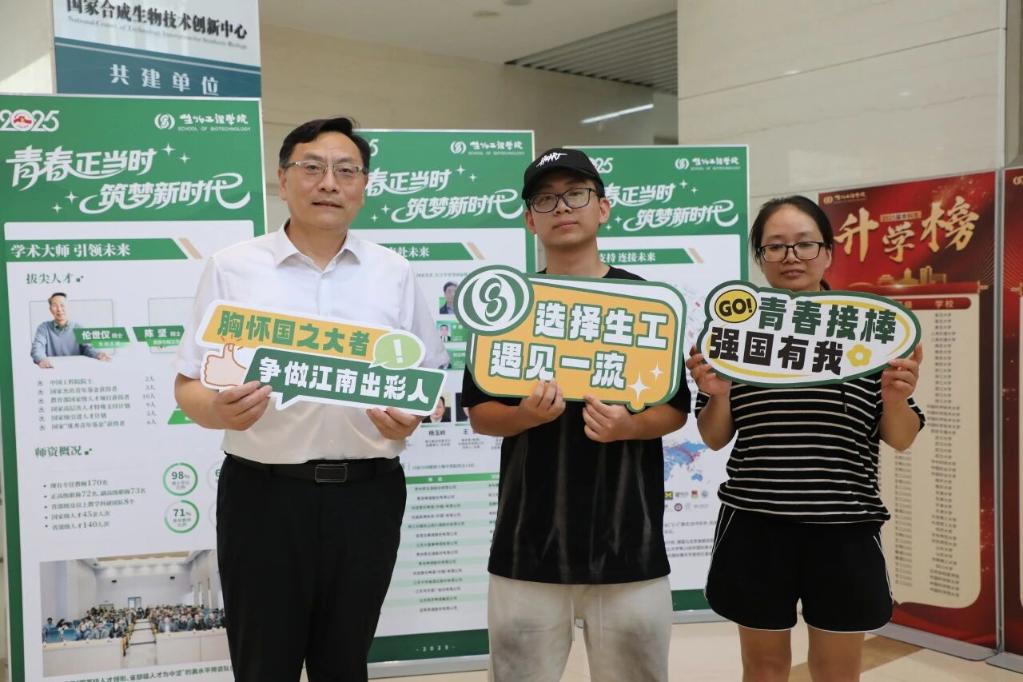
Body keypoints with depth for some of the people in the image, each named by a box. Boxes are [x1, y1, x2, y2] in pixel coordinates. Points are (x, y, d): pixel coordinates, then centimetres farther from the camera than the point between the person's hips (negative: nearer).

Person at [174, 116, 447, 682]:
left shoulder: (395, 274, 6)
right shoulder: (231, 268, 1)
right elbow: (189, 388, 1)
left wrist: (412, 417, -12)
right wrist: (219, 410, -21)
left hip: (367, 492, 2)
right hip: (263, 492, -1)